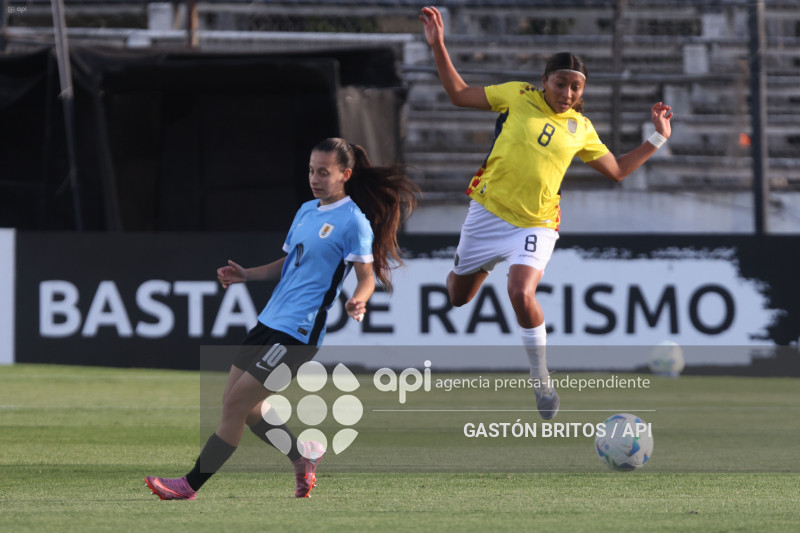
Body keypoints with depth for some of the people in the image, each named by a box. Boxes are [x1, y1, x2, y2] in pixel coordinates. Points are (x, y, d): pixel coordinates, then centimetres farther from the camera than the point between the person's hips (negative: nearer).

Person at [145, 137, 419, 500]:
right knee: (235, 402, 11)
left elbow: (367, 277, -10)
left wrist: (358, 302, -32)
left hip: (298, 333, -9)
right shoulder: (306, 211, 15)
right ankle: (304, 456, 27)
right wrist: (246, 275, 12)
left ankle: (191, 485, -2)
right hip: (270, 321, 9)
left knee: (236, 404, -9)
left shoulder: (354, 222, -10)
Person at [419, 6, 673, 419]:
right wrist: (438, 47, -2)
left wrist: (657, 141, 11)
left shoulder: (581, 129, 6)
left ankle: (541, 380, -11)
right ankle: (465, 270, 54)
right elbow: (459, 94, 6)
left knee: (521, 293, -27)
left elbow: (617, 170, 18)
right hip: (487, 211, 1)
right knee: (458, 297, 13)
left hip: (534, 225, -1)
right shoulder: (518, 96, 1)